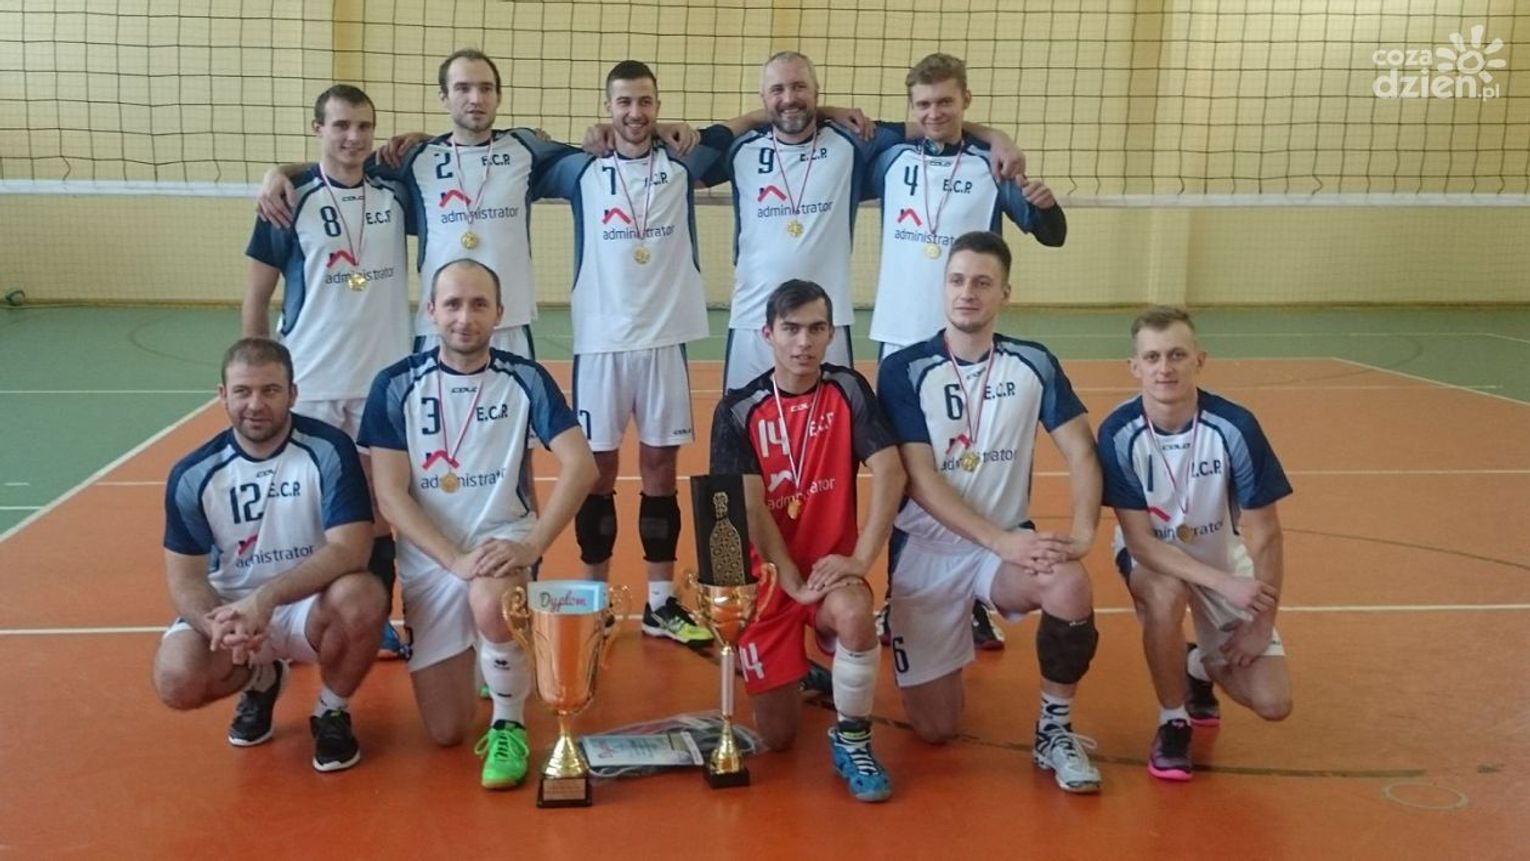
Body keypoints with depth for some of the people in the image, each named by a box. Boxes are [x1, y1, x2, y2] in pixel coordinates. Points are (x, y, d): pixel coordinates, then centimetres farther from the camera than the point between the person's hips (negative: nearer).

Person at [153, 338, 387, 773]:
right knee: (176, 680, -26)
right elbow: (186, 579, -7)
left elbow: (350, 550, -24)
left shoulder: (329, 450, -16)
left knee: (361, 598, -35)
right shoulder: (194, 475, -8)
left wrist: (267, 597, -35)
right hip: (232, 607, 2)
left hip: (313, 604, -2)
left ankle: (332, 711, -2)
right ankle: (261, 680, 13)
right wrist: (217, 624, -29)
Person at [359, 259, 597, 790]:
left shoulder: (525, 379, -5)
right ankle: (481, 657, 35)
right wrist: (455, 559, -22)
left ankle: (509, 725, -11)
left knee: (492, 602, -39)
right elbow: (390, 495, -9)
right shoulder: (395, 386, -5)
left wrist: (531, 546, -26)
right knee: (446, 732, 0)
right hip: (429, 559, 1)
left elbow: (581, 465, -13)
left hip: (503, 539, -1)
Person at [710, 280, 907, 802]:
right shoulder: (738, 410, -7)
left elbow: (890, 473, -13)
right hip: (767, 577, 0)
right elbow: (749, 508, -12)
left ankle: (851, 739, -11)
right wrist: (793, 582, -19)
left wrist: (861, 559, -22)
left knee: (854, 614, -37)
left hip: (831, 565, 0)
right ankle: (802, 671, 35)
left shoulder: (848, 391, -4)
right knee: (777, 736, -1)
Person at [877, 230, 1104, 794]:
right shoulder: (904, 371, -8)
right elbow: (920, 481, -14)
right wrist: (1001, 540, -24)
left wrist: (1082, 530, -21)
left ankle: (1055, 729, -9)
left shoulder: (1034, 365, 0)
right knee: (934, 729, -3)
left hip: (1009, 544, 2)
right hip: (926, 551, -1)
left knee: (1071, 586, -34)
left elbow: (1081, 454, -2)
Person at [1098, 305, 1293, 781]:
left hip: (1222, 555, 1)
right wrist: (1225, 583, -34)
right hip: (1150, 555, -1)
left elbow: (1264, 535, -16)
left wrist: (1262, 624, -13)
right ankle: (1172, 721, -12)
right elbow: (1140, 540, -24)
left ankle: (1202, 667, 25)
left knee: (1273, 702, -11)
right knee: (1167, 594, -39)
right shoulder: (1118, 433, -26)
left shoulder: (1235, 427, -26)